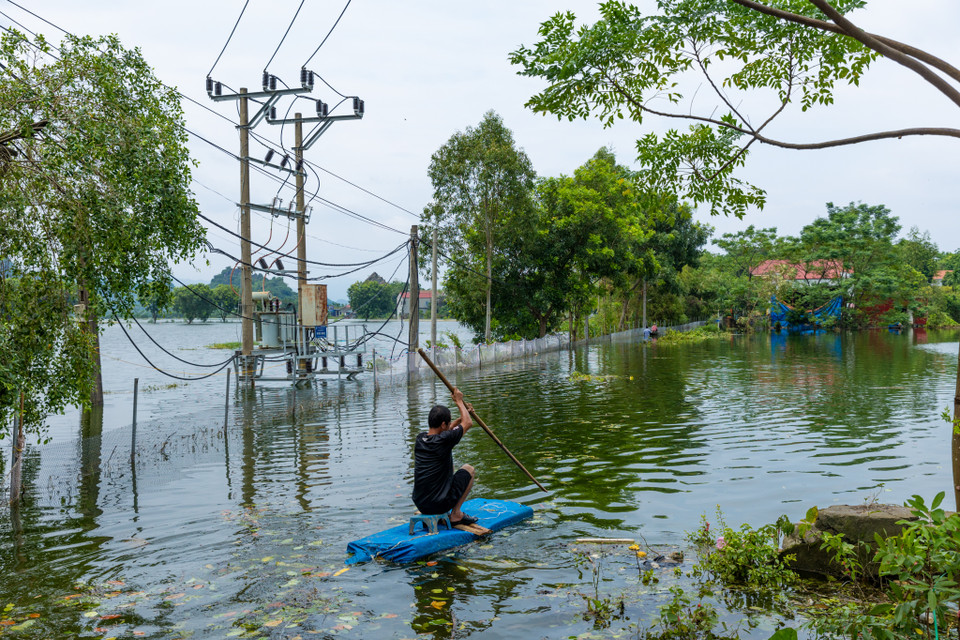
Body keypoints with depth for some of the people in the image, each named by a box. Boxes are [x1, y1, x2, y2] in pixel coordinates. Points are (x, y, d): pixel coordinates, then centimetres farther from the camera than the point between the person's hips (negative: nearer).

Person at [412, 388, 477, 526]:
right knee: (469, 469, 15)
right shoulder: (444, 441, -17)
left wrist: (462, 415, 27)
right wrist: (459, 402, 13)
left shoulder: (420, 438, 3)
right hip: (440, 504, -7)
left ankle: (431, 516, 22)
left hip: (420, 504, 7)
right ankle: (456, 514, 10)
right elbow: (468, 423, 0)